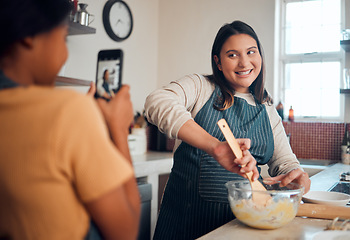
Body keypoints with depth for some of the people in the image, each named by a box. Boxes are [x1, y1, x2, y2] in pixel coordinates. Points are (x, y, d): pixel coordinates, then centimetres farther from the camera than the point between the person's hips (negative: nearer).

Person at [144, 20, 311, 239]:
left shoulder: (268, 112, 11)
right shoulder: (200, 86, -3)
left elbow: (284, 161, 9)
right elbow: (157, 102, -23)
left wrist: (298, 175, -17)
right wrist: (214, 146, -35)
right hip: (188, 211, -3)